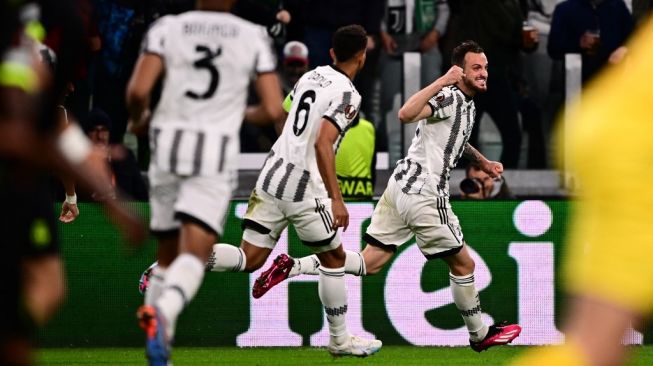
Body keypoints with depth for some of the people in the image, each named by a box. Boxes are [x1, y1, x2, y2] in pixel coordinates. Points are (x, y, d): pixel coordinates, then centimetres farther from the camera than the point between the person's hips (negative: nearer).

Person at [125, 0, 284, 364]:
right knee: (194, 256, -9)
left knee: (168, 254, 19)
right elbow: (274, 109, 1)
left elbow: (138, 91, -7)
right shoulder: (254, 37, 4)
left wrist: (138, 119, 15)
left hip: (168, 144, 2)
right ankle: (163, 312, -36)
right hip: (217, 150, -2)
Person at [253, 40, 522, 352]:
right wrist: (443, 81, -31)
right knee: (463, 264, 6)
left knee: (369, 264, 7)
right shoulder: (452, 97, -13)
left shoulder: (466, 103, 18)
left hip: (401, 186, 9)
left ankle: (292, 267, -1)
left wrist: (483, 162, 38)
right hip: (424, 194, -9)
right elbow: (406, 114, -31)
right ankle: (480, 335, 21)